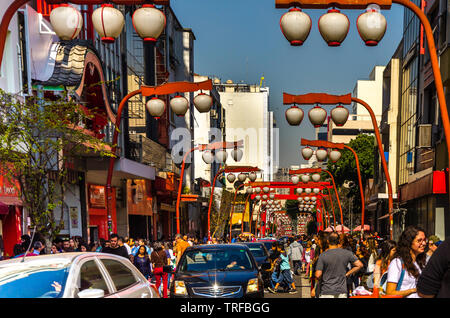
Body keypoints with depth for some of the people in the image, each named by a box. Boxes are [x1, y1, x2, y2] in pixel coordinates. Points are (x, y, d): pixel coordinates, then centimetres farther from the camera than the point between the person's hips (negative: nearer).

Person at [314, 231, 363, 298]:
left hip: (326, 293, -3)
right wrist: (346, 274, 7)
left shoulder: (322, 255, -10)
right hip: (342, 292, 3)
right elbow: (359, 265, 1)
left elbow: (318, 275, -14)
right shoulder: (347, 253, -1)